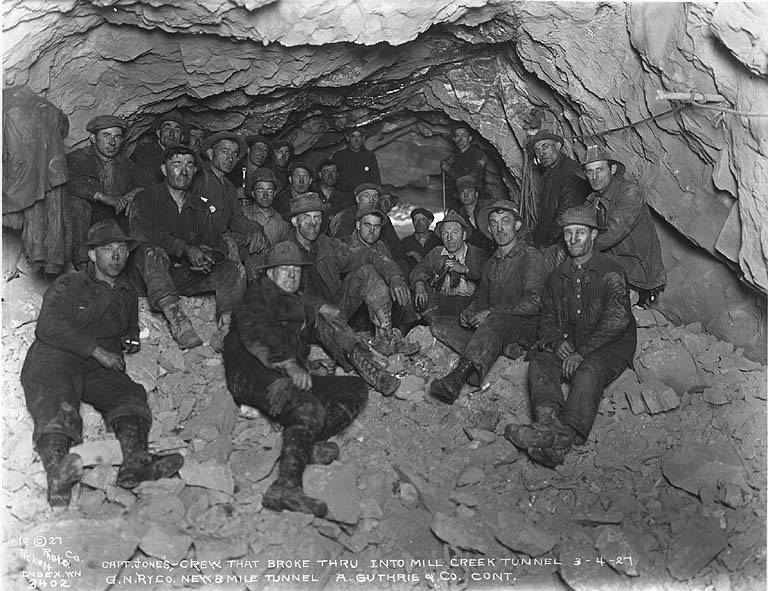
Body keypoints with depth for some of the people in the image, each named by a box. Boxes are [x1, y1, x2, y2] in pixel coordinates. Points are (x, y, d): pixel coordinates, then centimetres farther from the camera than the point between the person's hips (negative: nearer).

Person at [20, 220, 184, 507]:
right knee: (56, 400, -34)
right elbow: (49, 326, -9)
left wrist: (131, 340, 18)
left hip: (99, 369, 5)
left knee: (130, 394, -25)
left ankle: (135, 461, -50)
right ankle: (57, 468, -60)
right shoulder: (69, 285, 7)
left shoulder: (128, 293, 25)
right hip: (55, 358, -4)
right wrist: (97, 350, -15)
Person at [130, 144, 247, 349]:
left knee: (235, 270, -17)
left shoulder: (201, 207, 16)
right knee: (153, 250, -36)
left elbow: (218, 244, 11)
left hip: (188, 276, 4)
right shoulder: (147, 198, 3)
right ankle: (175, 317, -50)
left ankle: (226, 326, -29)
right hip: (152, 278, -3)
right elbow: (139, 232, -17)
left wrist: (208, 259, -16)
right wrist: (186, 249, -25)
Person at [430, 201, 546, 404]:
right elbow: (480, 298, 22)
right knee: (440, 325, -10)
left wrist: (491, 312, -24)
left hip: (525, 327, -7)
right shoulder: (491, 262, 19)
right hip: (488, 325, 7)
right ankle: (502, 349, -22)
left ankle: (456, 379, -52)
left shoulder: (531, 257, -4)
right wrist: (469, 311, -2)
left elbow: (532, 303, -16)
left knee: (494, 321, -40)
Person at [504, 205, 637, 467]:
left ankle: (566, 434, -55)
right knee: (539, 362, -24)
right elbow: (547, 316, 15)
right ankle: (548, 423, -48)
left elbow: (617, 318, -14)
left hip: (609, 347, -5)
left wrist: (582, 352, -20)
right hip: (568, 345, 5)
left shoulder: (610, 269, -3)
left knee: (589, 369, -36)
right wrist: (557, 341, -8)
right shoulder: (558, 276, 16)